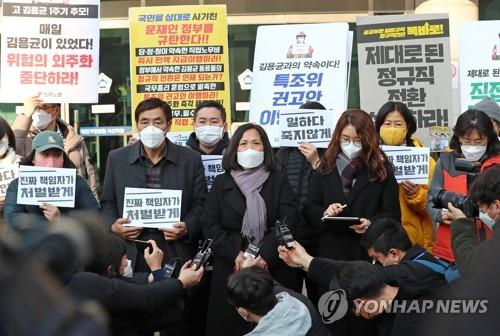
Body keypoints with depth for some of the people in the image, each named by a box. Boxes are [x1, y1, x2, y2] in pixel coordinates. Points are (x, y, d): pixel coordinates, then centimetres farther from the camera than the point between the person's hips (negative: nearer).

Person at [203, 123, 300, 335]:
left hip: (273, 269, 0)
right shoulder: (221, 183, 11)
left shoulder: (279, 181, 9)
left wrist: (265, 256, -15)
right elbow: (210, 225, 2)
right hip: (230, 269, 1)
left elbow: (288, 223, -3)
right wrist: (236, 254, -12)